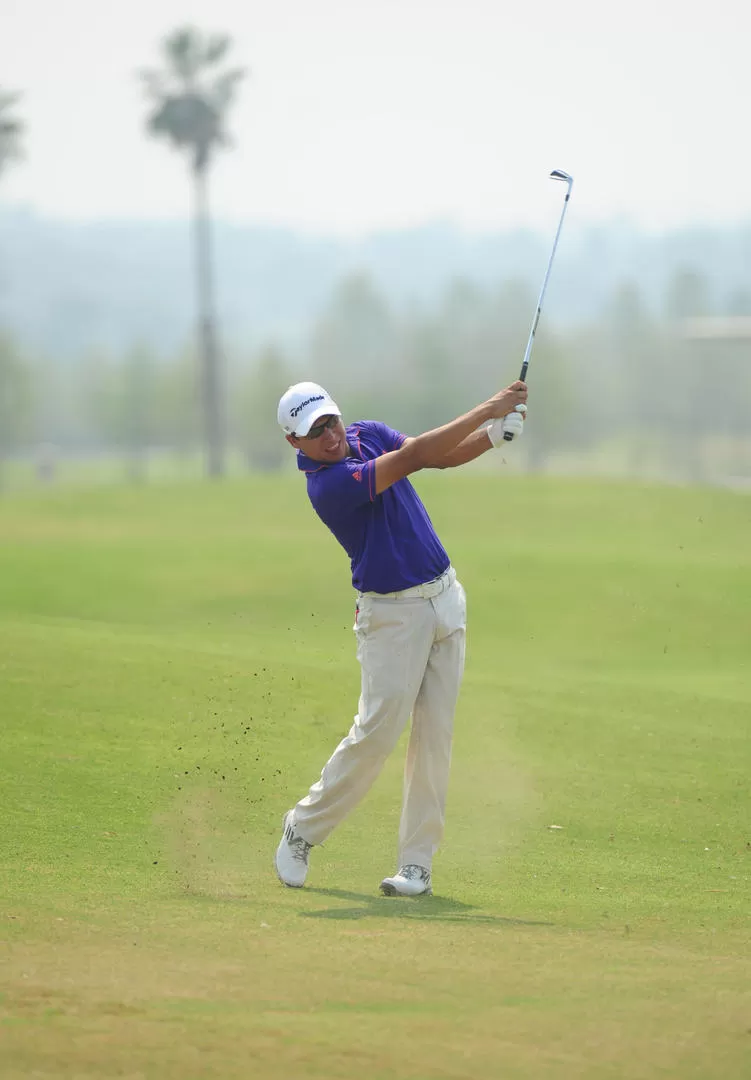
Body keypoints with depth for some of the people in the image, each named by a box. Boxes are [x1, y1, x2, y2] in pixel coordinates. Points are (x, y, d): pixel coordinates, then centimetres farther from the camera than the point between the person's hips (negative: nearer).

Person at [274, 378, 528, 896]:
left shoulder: (368, 435, 5)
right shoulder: (327, 485, -21)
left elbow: (442, 456, 6)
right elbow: (412, 458, -25)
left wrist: (495, 434, -14)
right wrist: (487, 410, -25)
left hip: (445, 597, 7)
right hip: (392, 614, -7)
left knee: (435, 734, 1)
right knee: (377, 731, -11)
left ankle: (417, 863, 3)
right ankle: (303, 828, 11)